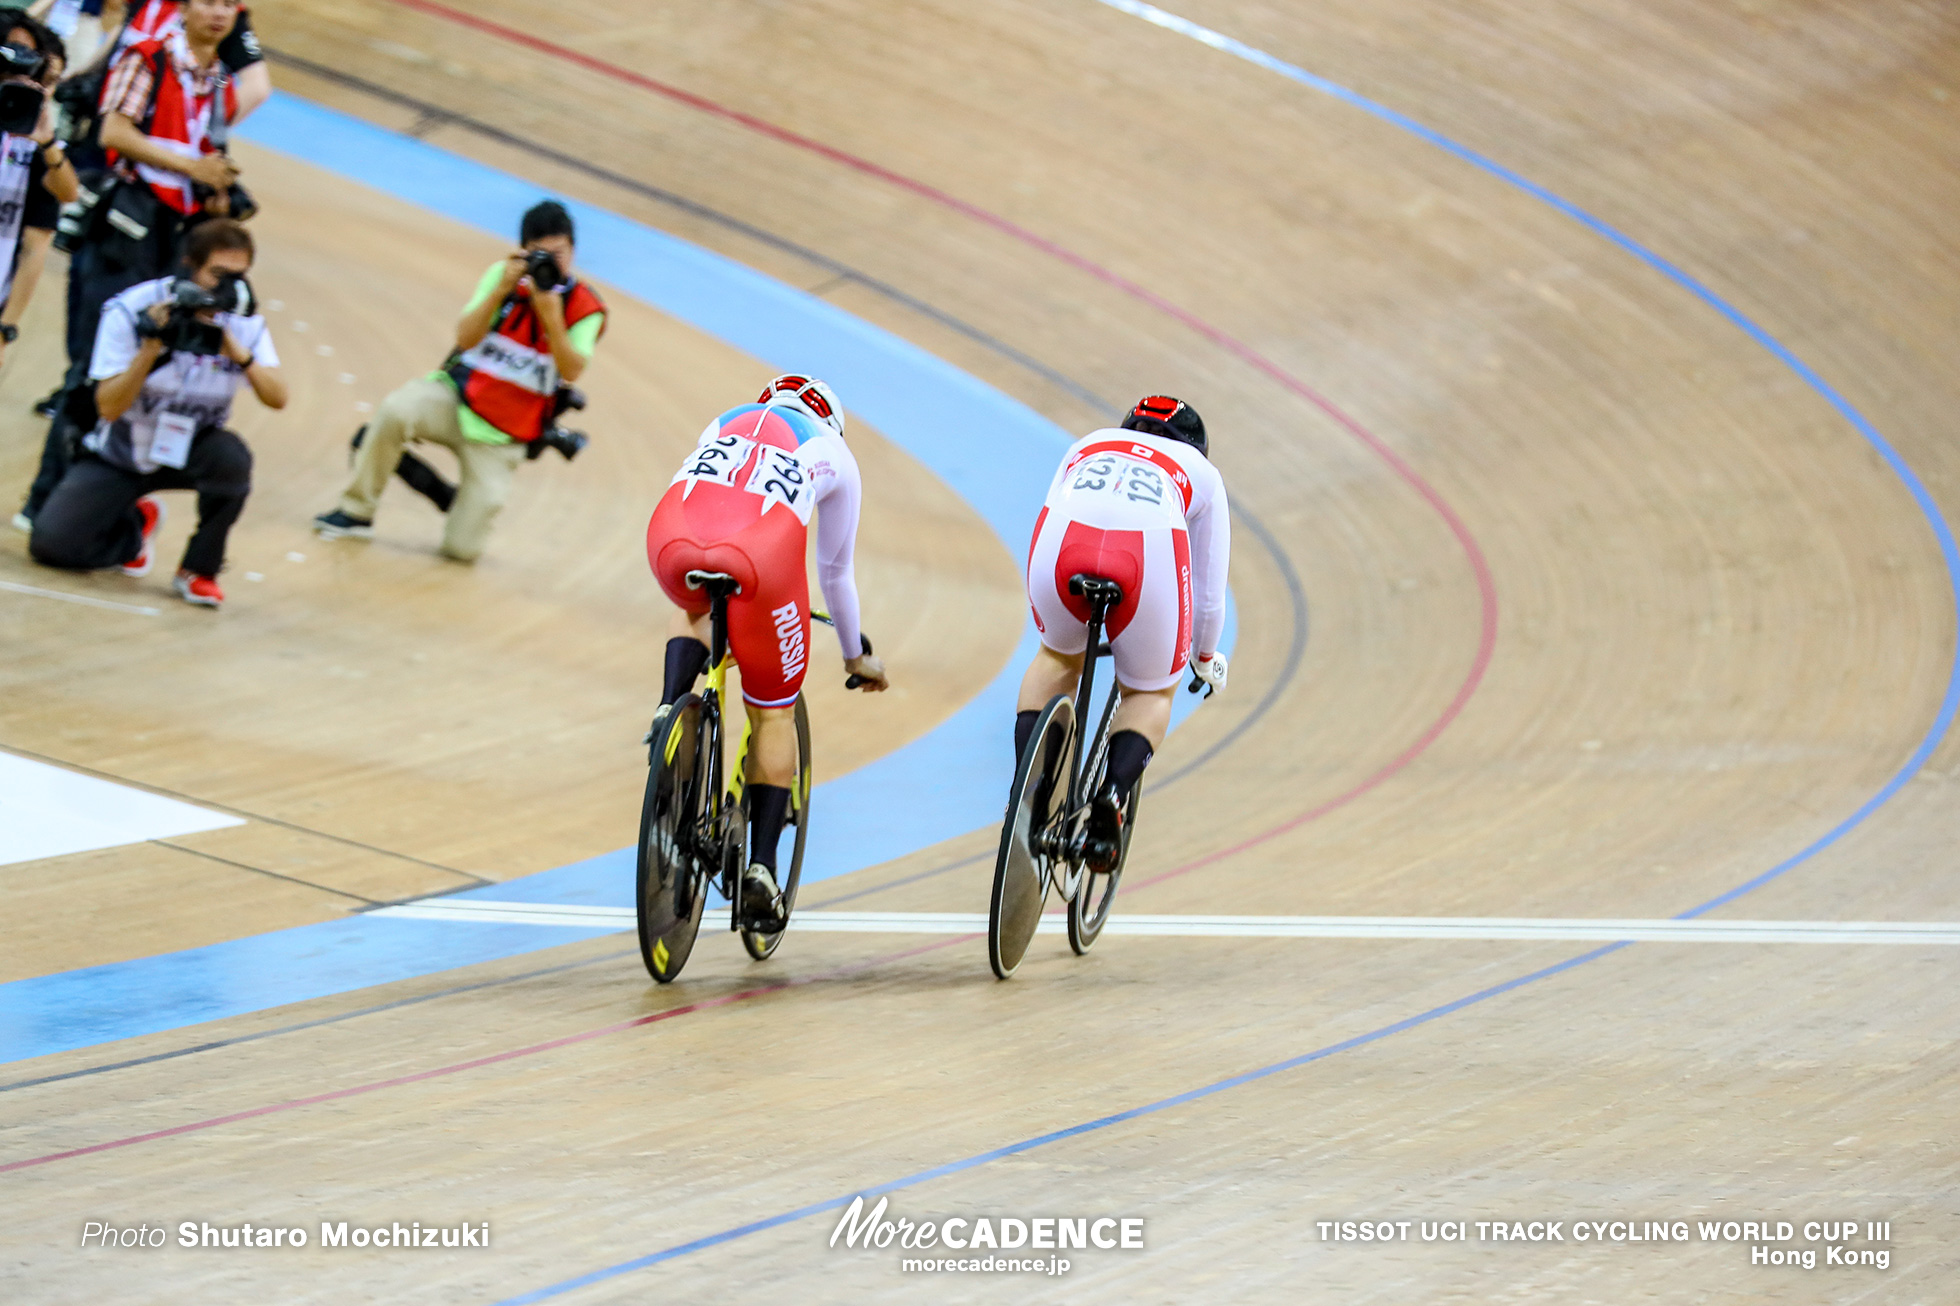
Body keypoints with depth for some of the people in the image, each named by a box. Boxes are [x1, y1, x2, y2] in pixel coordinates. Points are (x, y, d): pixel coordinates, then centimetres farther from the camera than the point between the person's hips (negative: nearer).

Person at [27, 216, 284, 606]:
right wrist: (151, 347, -34)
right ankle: (135, 524, 15)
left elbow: (277, 398, -19)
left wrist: (236, 350, -34)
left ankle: (199, 569, -10)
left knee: (231, 456, -35)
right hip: (119, 456, -1)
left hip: (189, 452, 1)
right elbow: (110, 408, -22)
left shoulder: (243, 321, -10)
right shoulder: (131, 311, -19)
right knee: (49, 543, -19)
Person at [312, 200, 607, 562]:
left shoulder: (585, 308, -7)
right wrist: (501, 290, -22)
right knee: (395, 410, -35)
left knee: (462, 549, -9)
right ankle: (356, 512, -16)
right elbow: (465, 338, -9)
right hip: (458, 397, 1)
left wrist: (551, 315, -32)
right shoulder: (505, 276, 0)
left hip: (501, 434, -1)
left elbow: (571, 372, -20)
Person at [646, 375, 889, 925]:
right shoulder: (833, 451, 32)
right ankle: (761, 868, 11)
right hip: (760, 550, -2)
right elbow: (837, 572, 42)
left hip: (673, 537, 2)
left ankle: (670, 709, 12)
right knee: (774, 713, 17)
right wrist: (856, 654, 58)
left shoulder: (724, 424, 38)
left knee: (697, 612, 39)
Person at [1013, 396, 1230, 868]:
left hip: (1060, 548, 2)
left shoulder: (1089, 445, 39)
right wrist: (1205, 658, 56)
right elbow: (1208, 591, 38)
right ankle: (1112, 794, -3)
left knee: (1059, 656, 33)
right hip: (1149, 558, -2)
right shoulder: (1201, 473, 34)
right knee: (1151, 691, 23)